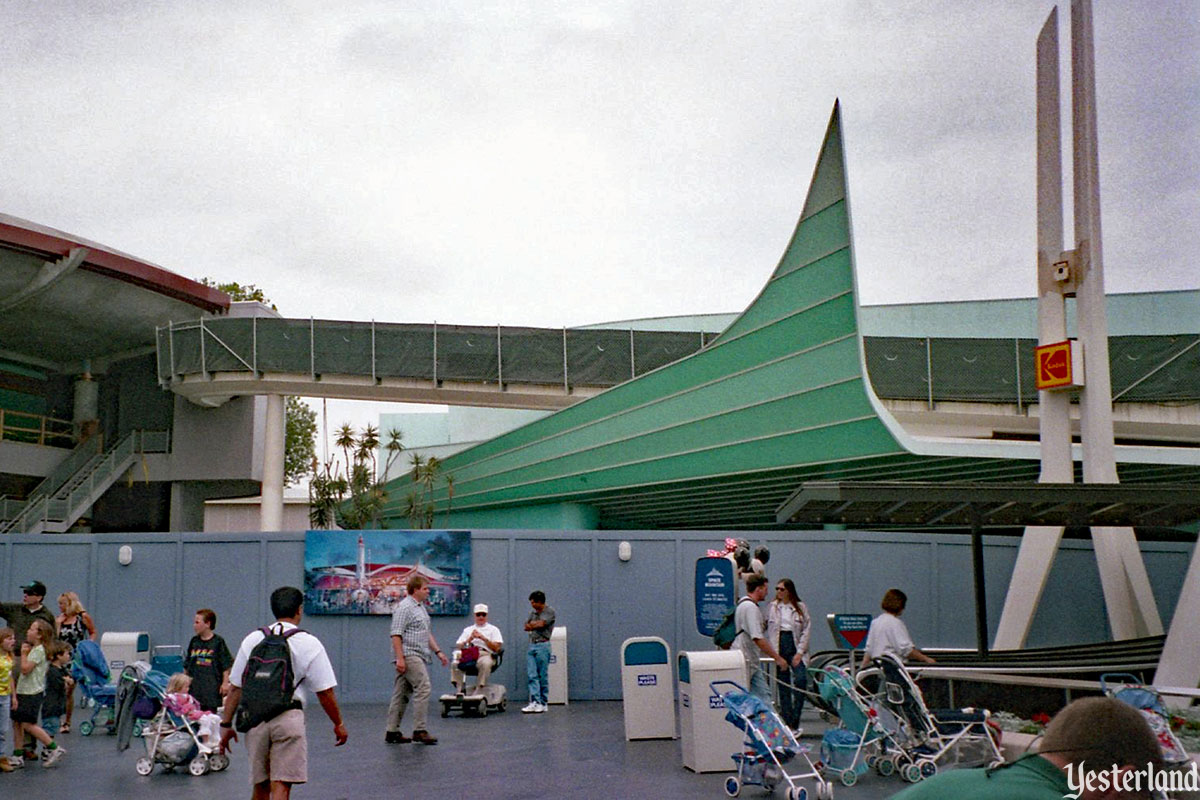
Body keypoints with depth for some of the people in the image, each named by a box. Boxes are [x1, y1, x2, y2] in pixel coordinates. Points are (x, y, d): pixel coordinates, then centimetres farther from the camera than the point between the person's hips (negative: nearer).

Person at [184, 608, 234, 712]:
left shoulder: (218, 642, -3)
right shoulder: (194, 641, 9)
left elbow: (226, 665, -2)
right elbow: (186, 665, 15)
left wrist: (225, 683, -7)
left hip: (211, 687, -3)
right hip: (194, 686, 4)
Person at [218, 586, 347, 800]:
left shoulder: (252, 639, 7)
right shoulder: (309, 643, -1)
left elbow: (235, 688, 8)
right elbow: (325, 692, 0)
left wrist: (226, 724, 16)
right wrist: (338, 724, 11)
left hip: (254, 718, 4)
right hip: (288, 716, -4)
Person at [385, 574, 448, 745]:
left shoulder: (421, 607, 20)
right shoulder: (405, 607, -11)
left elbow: (427, 633, 26)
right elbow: (396, 634, -17)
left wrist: (438, 651, 20)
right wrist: (400, 658, -22)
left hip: (418, 657, 10)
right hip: (409, 655, -10)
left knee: (402, 694, 10)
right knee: (424, 688, -13)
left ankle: (392, 732, 13)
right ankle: (420, 730, -11)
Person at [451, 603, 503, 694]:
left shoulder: (493, 629, 18)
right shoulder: (467, 630, 27)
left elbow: (496, 648, 2)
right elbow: (458, 646, 14)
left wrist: (483, 638, -5)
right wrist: (469, 639, -2)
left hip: (485, 654, -2)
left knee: (485, 664, -39)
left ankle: (477, 691, -36)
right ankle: (460, 690, -29)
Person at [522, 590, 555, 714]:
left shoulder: (549, 612, -3)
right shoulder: (533, 613, 18)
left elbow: (541, 624, -13)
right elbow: (526, 627, 11)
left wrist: (532, 624, 5)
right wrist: (537, 624, -5)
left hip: (542, 645, -6)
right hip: (531, 645, 6)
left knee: (543, 676, -1)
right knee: (532, 675, -2)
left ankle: (543, 703, 5)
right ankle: (535, 702, -4)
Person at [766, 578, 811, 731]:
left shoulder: (800, 607, 4)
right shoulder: (772, 607, 9)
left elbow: (806, 630, 1)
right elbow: (769, 629, 9)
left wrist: (800, 652, -8)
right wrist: (773, 653, -1)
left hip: (795, 646, -2)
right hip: (779, 646, 2)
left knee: (801, 679, -20)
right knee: (783, 685, 4)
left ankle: (795, 720, -11)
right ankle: (787, 722, 11)